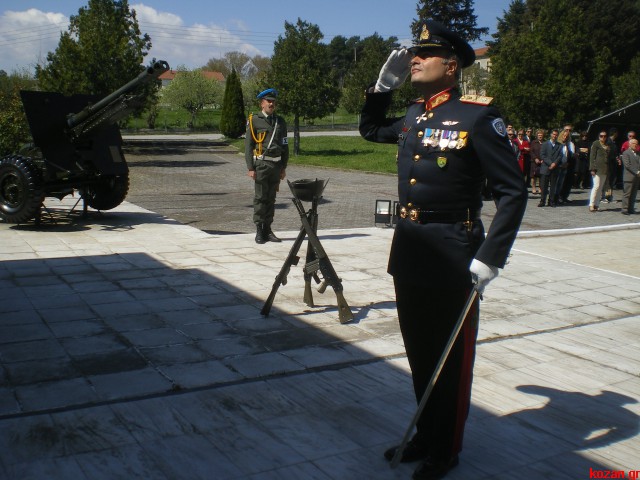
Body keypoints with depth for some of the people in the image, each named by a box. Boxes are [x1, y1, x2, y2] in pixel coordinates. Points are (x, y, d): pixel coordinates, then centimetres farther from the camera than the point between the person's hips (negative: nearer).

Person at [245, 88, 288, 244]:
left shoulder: (280, 122, 12)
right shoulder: (254, 120, 0)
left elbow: (285, 146, 15)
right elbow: (248, 145, -3)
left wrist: (284, 167, 10)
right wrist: (250, 168, -9)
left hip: (276, 164, 4)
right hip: (261, 164, -4)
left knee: (271, 198, 8)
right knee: (260, 197, -3)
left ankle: (267, 230, 14)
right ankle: (259, 231, 3)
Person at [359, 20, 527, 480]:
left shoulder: (478, 115, -12)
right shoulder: (412, 115, 8)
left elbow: (514, 191, -13)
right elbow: (370, 129, 29)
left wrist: (491, 257, -18)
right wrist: (385, 83, 12)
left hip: (453, 253, -7)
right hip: (408, 247, 7)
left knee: (451, 357, 8)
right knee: (419, 351, 17)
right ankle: (425, 434, 35)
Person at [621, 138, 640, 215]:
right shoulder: (626, 153, -3)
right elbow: (627, 165, -11)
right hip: (629, 176, -6)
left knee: (633, 194, 7)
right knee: (627, 194, -6)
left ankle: (631, 209, 10)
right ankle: (625, 209, -5)